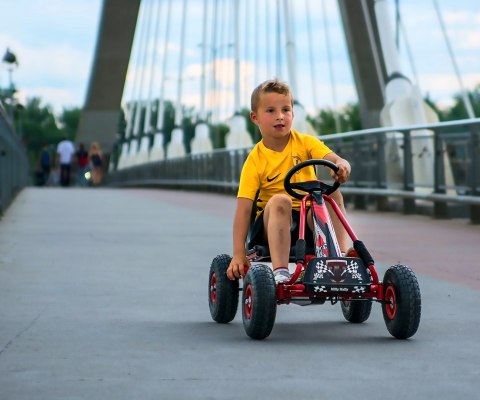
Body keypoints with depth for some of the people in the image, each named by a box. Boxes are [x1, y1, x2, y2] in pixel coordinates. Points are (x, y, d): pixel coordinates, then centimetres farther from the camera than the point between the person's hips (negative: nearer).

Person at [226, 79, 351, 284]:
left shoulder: (305, 143, 1)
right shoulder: (255, 160, -5)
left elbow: (336, 160, -14)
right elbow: (244, 208, -11)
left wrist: (342, 166, -41)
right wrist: (239, 254, -21)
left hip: (311, 216, 2)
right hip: (273, 222, -2)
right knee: (280, 200, -34)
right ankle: (280, 272, -45)